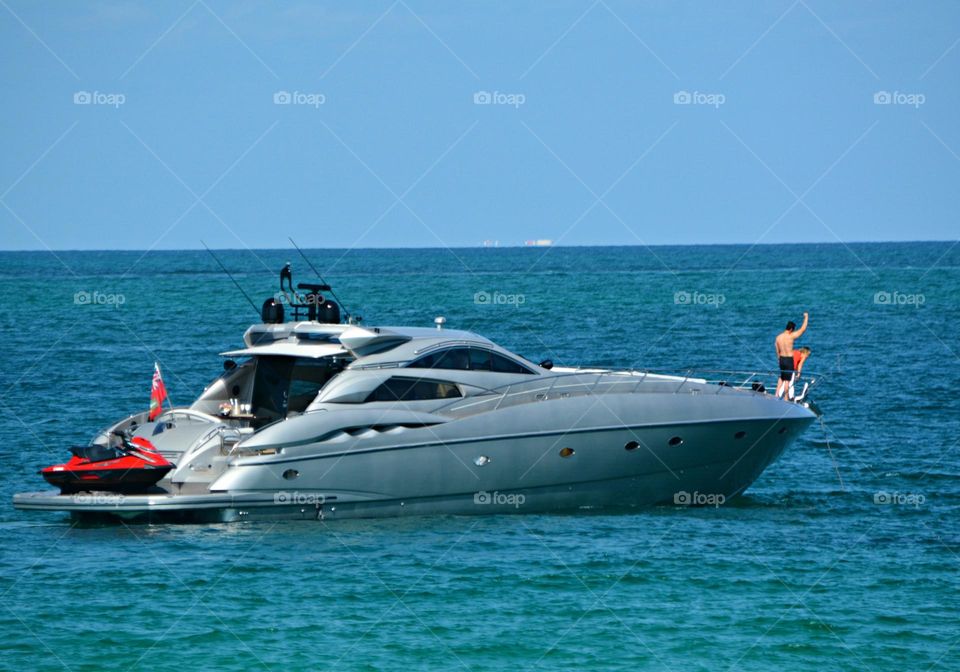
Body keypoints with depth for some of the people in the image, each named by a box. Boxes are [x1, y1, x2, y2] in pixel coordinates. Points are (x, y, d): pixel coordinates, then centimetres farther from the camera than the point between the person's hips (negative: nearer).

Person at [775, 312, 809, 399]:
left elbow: (778, 351, 10)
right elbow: (803, 329, -9)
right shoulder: (791, 336, -17)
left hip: (782, 359, 6)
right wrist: (806, 317, 3)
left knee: (782, 377, 23)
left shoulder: (778, 337, 1)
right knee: (787, 380, 2)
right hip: (789, 359, -6)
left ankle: (777, 394, 22)